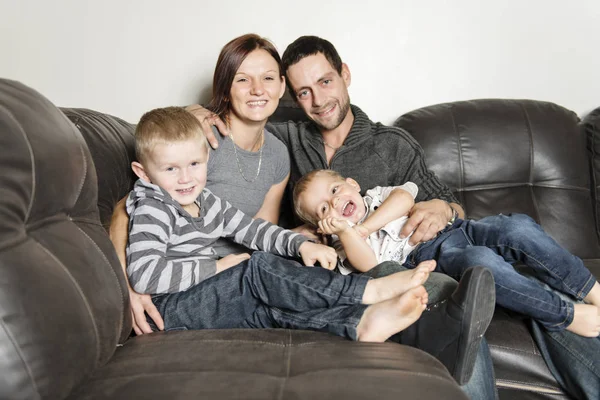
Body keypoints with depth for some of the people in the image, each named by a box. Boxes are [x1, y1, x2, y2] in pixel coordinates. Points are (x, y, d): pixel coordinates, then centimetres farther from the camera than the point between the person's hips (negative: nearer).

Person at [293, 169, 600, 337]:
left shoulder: (378, 195, 23)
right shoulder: (345, 243, 11)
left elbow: (405, 198, -1)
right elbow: (368, 264, -10)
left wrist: (364, 227, -4)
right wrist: (345, 229, -18)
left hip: (456, 230, 5)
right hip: (428, 259, -4)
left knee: (517, 226, -21)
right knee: (481, 261, -35)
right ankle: (567, 316, -23)